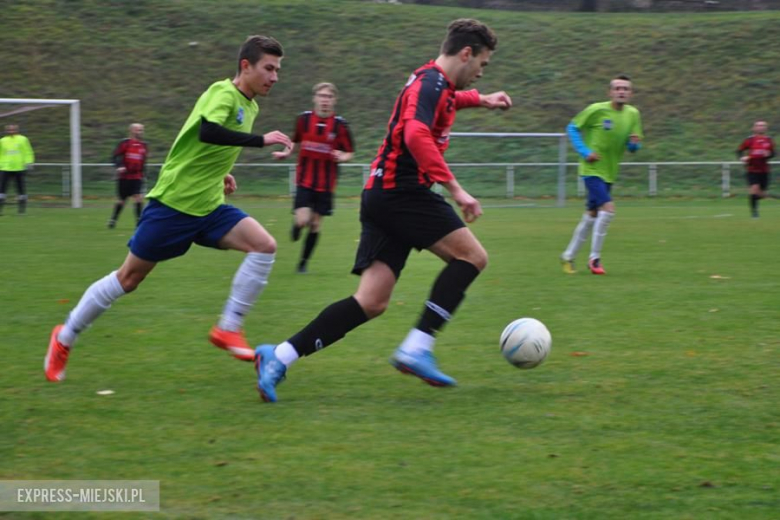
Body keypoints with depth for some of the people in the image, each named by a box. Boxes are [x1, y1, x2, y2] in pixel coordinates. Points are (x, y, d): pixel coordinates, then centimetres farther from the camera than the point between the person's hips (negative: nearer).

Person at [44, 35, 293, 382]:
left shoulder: (248, 106, 9)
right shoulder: (223, 93, -16)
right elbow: (206, 132, -38)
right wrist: (261, 140, -37)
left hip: (208, 207, 8)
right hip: (174, 203, -8)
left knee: (264, 246, -13)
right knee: (129, 277, 2)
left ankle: (228, 329, -6)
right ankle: (64, 338, 19)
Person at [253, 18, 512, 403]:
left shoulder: (432, 81, 21)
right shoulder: (432, 83, -11)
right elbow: (416, 134, -30)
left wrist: (479, 99, 44)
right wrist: (454, 188, -30)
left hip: (382, 195, 9)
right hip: (401, 192, -9)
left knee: (372, 302, 1)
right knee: (471, 256, -6)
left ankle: (279, 357, -5)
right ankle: (417, 349, -11)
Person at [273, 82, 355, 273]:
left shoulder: (340, 125, -5)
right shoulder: (304, 119, 0)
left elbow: (350, 153, 0)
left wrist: (341, 157, -21)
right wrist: (286, 153, 0)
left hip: (325, 183, 0)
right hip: (305, 180, 0)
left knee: (315, 224, 3)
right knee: (302, 220, -15)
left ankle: (303, 262, 19)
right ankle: (296, 229, 22)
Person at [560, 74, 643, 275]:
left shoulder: (633, 114, 2)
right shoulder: (597, 110, -13)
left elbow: (633, 148, 9)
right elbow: (572, 128, -4)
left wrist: (635, 143, -16)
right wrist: (585, 152, -15)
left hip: (609, 173, 6)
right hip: (592, 170, -6)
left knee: (591, 216, 13)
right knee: (608, 209, -20)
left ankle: (568, 256, 28)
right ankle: (594, 258, -8)